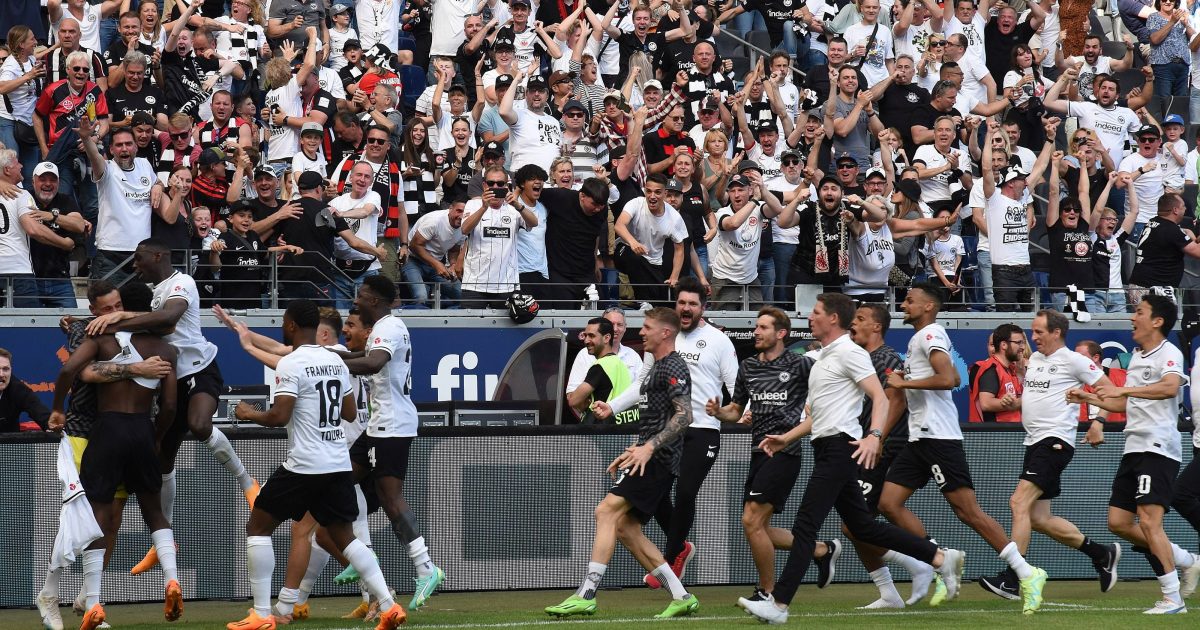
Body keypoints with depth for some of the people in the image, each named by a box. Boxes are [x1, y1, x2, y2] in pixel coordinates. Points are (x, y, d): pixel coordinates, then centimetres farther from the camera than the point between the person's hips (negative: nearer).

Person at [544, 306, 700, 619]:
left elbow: (684, 415, -21)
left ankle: (586, 595, -26)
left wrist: (649, 447, -27)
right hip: (651, 458, 11)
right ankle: (682, 598, 8)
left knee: (607, 511, -19)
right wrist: (633, 452, 26)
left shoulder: (673, 367, -9)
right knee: (626, 527, 7)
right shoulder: (656, 367, 23)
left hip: (658, 458, -11)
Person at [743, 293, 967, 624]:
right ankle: (941, 558, 17)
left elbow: (880, 398, -17)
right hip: (826, 448, 10)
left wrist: (874, 436, -31)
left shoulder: (849, 353, -8)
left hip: (840, 446, -10)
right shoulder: (824, 358, 21)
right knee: (863, 526, 10)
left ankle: (779, 604, -14)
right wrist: (786, 438, 23)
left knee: (804, 526, -12)